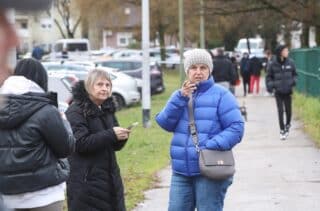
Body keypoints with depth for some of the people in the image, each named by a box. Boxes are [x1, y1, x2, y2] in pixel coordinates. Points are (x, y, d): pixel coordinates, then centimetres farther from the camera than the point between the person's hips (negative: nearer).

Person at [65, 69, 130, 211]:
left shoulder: (107, 109, 14)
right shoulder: (76, 111, -9)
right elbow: (81, 143, -20)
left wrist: (121, 137, -7)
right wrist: (110, 135, -24)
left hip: (110, 178, 7)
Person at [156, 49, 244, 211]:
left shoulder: (221, 94, -3)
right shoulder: (180, 95, 13)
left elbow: (236, 128, -9)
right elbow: (165, 123, 0)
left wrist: (213, 145, -21)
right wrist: (181, 99, -12)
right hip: (181, 171, 5)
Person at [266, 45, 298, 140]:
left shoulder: (290, 63, -2)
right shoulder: (273, 64, -7)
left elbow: (294, 74, 10)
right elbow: (269, 76, 2)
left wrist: (294, 81, -9)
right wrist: (270, 86, -10)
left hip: (288, 91, 2)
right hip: (278, 92, -2)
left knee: (288, 110, 7)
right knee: (280, 111, -2)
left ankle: (287, 125, 33)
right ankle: (282, 131, 6)